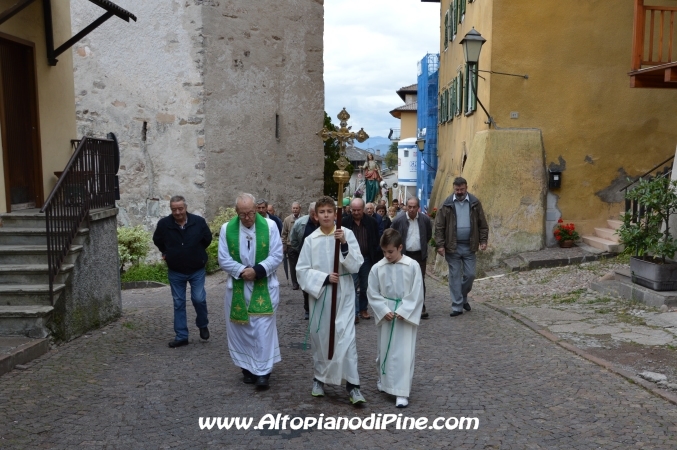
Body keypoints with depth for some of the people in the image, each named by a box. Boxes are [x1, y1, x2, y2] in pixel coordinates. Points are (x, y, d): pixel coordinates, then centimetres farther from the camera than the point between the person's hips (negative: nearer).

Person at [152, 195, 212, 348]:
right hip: (175, 272, 1)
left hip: (197, 270, -1)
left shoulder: (199, 221, -14)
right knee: (179, 303, 7)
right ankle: (181, 336, 16)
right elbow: (157, 240, 9)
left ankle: (203, 325, 22)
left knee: (199, 299, -7)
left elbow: (207, 239, 4)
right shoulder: (164, 223, -12)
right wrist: (167, 253, 10)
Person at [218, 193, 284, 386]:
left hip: (264, 287, -2)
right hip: (238, 287, 2)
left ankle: (263, 370, 5)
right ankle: (248, 367, 23)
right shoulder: (227, 229, -2)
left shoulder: (269, 226, -6)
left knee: (263, 329, -3)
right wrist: (242, 271, -17)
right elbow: (224, 259, -3)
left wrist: (257, 270, -19)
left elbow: (277, 255, -7)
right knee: (241, 328, 9)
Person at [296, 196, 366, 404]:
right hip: (319, 293, 2)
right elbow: (302, 270, -1)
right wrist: (325, 278, -14)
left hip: (343, 294, -2)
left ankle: (352, 384, -1)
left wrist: (344, 244, -22)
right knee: (319, 337, 11)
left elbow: (356, 265, -9)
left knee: (346, 337, -8)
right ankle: (319, 378, 29)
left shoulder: (347, 234, -3)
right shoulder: (311, 240, 0)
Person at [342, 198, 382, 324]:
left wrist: (377, 259, -2)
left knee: (365, 286, 12)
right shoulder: (345, 222, -5)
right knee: (353, 286, -3)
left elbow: (376, 242, 2)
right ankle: (355, 312, 1)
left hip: (367, 259, 2)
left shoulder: (371, 222, -1)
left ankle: (363, 309, 27)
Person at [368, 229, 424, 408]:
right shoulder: (377, 268, -4)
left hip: (406, 316, -2)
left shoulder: (412, 266, -9)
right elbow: (373, 294, 0)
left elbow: (416, 294, -8)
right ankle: (384, 380, 38)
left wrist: (403, 311, -14)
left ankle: (402, 393, 0)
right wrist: (384, 310, -11)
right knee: (384, 350, 16)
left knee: (404, 354, -4)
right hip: (385, 315, 3)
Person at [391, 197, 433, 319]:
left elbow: (429, 235, 15)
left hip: (420, 255, 1)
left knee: (420, 282, 1)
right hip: (404, 255, -1)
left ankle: (421, 308, 7)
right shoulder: (399, 220, -8)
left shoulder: (425, 219, -2)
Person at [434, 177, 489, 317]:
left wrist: (483, 241, -1)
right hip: (452, 246, -1)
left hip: (469, 246, 2)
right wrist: (440, 245, -9)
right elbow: (439, 226, -4)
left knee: (470, 275, 6)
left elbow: (482, 224, 6)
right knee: (455, 276, 4)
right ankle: (457, 306, 11)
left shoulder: (475, 203, 2)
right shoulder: (447, 204, -3)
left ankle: (463, 298, 32)